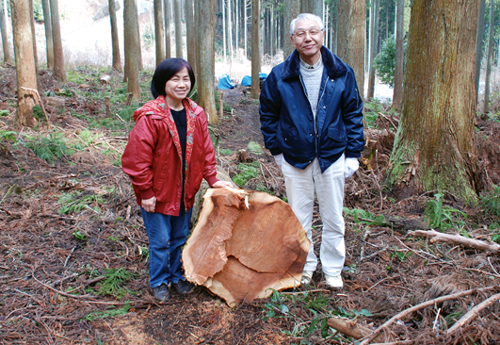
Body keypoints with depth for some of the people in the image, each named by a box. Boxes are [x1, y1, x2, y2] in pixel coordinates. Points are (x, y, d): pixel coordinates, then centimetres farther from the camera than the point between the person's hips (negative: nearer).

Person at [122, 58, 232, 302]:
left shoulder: (196, 115, 0)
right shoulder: (150, 117, -19)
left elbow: (205, 150, 8)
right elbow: (137, 158, -17)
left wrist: (212, 179, 3)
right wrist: (145, 192, -15)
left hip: (185, 192, 5)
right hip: (157, 194, -5)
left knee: (180, 237, 18)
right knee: (160, 241, 6)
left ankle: (177, 275, 38)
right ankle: (159, 281, 28)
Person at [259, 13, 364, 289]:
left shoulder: (342, 73, -3)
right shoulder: (279, 76, -5)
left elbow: (354, 114, 3)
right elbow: (268, 114, 6)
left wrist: (353, 153, 0)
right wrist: (276, 150, 3)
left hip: (332, 158, 0)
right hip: (295, 160, 0)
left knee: (333, 219, 10)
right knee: (299, 218, 12)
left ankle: (332, 269, 29)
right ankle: (305, 266, 31)